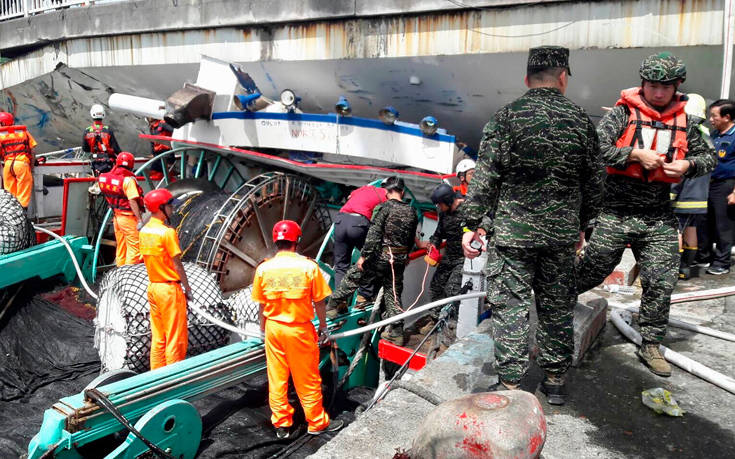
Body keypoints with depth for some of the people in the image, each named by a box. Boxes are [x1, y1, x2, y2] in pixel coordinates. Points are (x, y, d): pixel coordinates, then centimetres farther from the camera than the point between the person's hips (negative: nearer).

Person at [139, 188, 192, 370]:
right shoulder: (167, 232, -18)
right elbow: (177, 265, -14)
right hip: (169, 288, -8)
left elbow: (147, 259, 13)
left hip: (153, 286, 8)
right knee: (176, 338, 3)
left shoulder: (144, 231, 6)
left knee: (157, 337, 15)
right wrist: (188, 289, -5)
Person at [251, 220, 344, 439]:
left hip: (274, 328, 3)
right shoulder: (309, 267, -14)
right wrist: (323, 326, 8)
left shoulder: (263, 268, -7)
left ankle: (281, 424, 26)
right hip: (300, 329, -2)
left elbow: (262, 304, 2)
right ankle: (317, 423, 25)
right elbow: (319, 302, -7)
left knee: (276, 378, 14)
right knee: (307, 379, 11)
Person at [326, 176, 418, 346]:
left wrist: (364, 256, -13)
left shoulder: (384, 207, -9)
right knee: (393, 294, 11)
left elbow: (373, 234, -16)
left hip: (381, 256, -5)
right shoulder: (411, 211, 8)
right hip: (400, 261, 5)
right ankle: (396, 332, 12)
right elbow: (411, 239, 16)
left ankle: (332, 306, 22)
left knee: (352, 278, 12)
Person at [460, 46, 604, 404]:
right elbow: (594, 181, 10)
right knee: (557, 307, 14)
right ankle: (555, 381, 26)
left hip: (512, 230, -3)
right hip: (562, 233, 4)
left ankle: (510, 384, 9)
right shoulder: (581, 120, 4)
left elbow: (485, 176, -10)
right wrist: (582, 224, 22)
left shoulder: (508, 116, -6)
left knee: (510, 306, 4)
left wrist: (472, 223, -4)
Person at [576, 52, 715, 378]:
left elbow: (708, 157, 18)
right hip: (616, 213, -4)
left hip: (659, 217, 4)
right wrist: (636, 155, -20)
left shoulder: (684, 121, 10)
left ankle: (651, 346, 20)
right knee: (592, 271, 3)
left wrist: (688, 164, -4)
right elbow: (597, 148, -14)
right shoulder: (623, 113, -3)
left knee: (661, 283, 5)